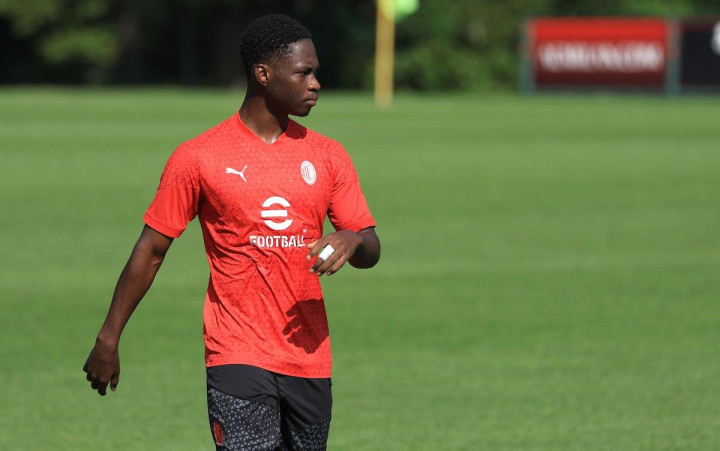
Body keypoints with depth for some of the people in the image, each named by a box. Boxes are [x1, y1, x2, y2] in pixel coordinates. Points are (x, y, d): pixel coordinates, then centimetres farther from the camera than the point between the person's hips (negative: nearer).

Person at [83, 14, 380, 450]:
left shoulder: (328, 156, 10)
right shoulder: (198, 159, -2)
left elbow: (371, 251, 12)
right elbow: (151, 250, 3)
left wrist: (351, 241, -13)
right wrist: (109, 337, 4)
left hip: (310, 359, 5)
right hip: (237, 358, -4)